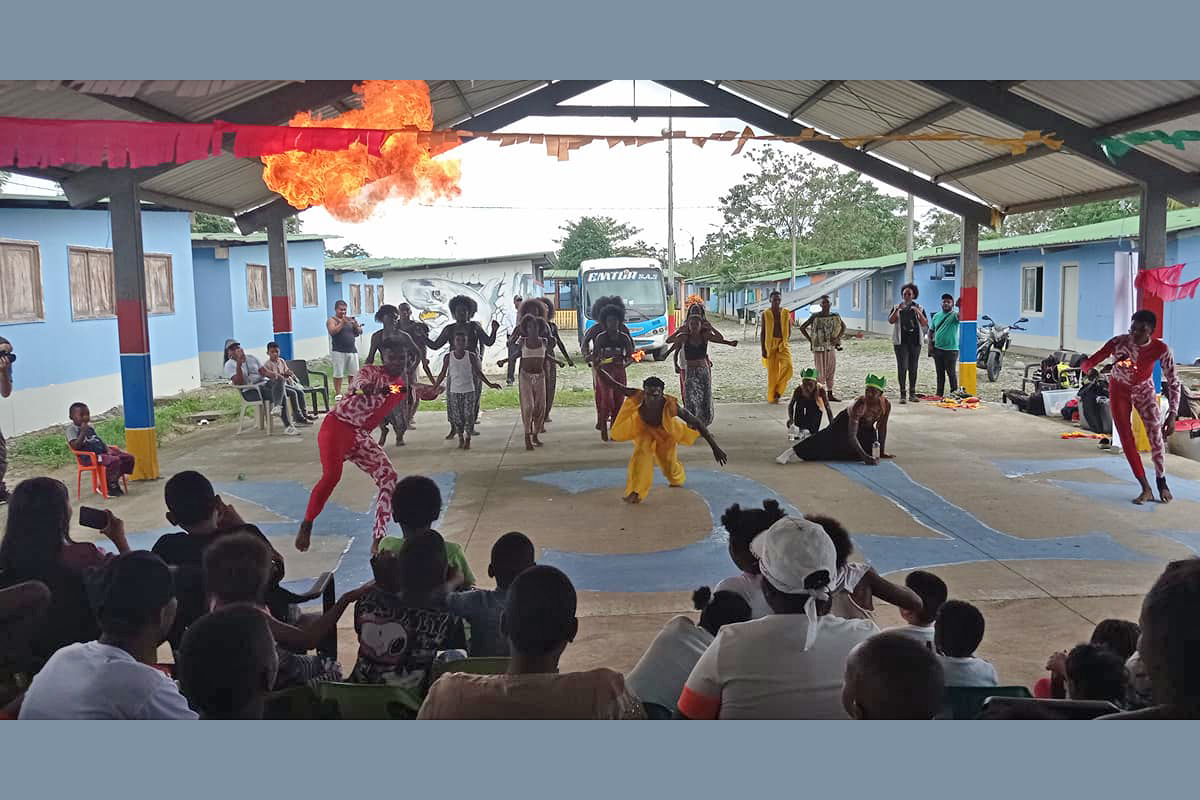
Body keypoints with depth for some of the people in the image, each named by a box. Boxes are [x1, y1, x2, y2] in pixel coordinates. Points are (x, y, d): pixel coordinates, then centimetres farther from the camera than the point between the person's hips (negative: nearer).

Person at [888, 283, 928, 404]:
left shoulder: (919, 308, 10)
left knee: (913, 368, 6)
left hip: (915, 342, 2)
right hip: (901, 342, -2)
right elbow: (891, 320, -8)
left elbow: (925, 324, -1)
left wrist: (919, 313, -17)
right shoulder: (896, 307, 7)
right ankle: (903, 394, -9)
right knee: (902, 367, -9)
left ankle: (912, 393, 13)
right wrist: (897, 310, -23)